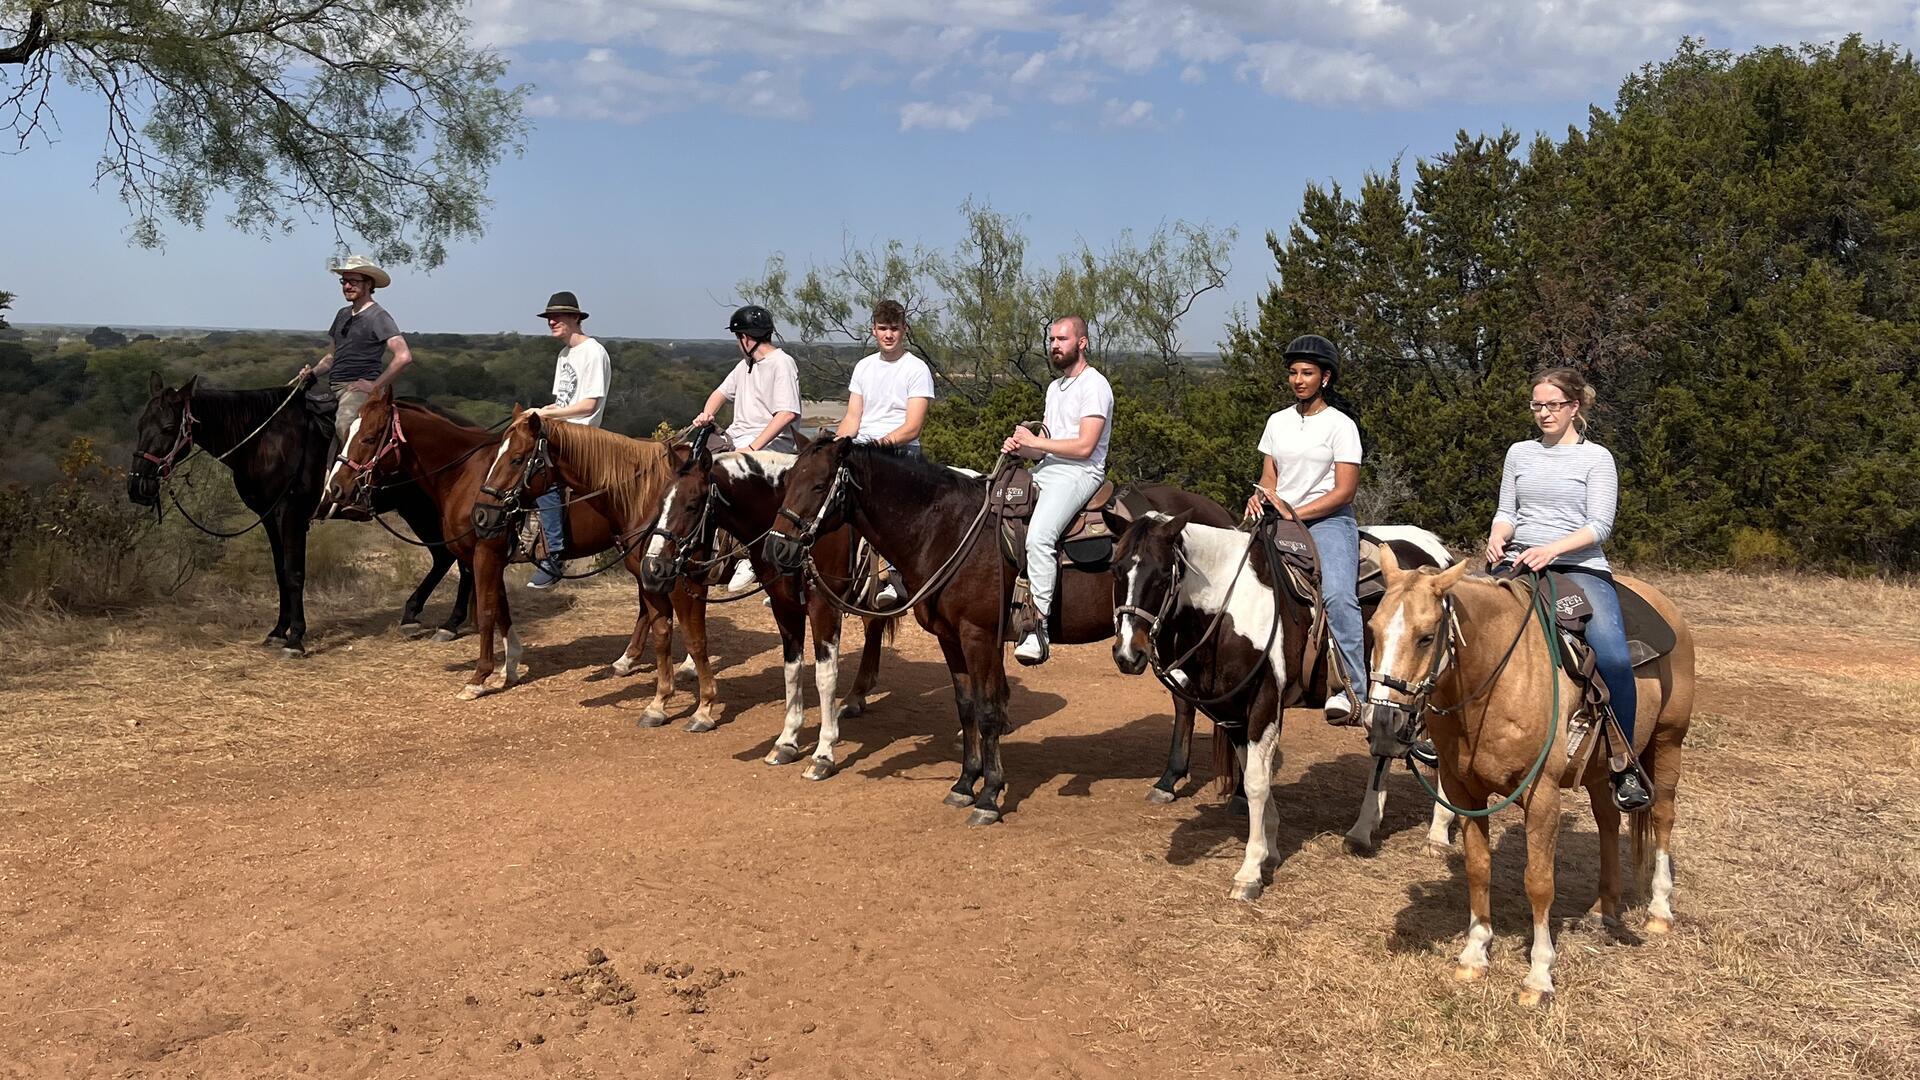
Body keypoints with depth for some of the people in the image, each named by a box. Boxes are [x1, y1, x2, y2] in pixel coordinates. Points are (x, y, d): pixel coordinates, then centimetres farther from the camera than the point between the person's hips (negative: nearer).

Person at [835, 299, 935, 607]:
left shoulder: (917, 369, 0)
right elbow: (852, 418, 14)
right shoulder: (864, 367, 18)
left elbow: (912, 427, -8)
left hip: (900, 448, -6)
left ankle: (897, 573, -33)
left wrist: (884, 442, -24)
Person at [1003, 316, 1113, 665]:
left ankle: (1038, 626, -32)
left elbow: (1084, 447, -16)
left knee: (1039, 537, -31)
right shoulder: (1055, 387, 22)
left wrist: (1034, 441, -12)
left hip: (1079, 475, -10)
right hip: (1045, 470, 10)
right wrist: (1020, 447, -1)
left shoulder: (1094, 385, -7)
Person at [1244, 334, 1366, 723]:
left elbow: (1344, 490, -8)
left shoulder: (1340, 425, -2)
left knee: (1337, 594, -29)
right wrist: (1260, 495, -8)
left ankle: (1353, 689, -26)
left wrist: (1296, 513, -16)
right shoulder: (1278, 421, 13)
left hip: (1328, 520, -5)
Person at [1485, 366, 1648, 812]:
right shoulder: (1520, 453, 16)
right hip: (1519, 564, 4)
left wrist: (1551, 549, -20)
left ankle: (1623, 764, -10)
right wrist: (1498, 538, -8)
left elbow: (1599, 525, -4)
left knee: (1613, 658, -26)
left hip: (1580, 567, -4)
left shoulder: (1596, 458, 5)